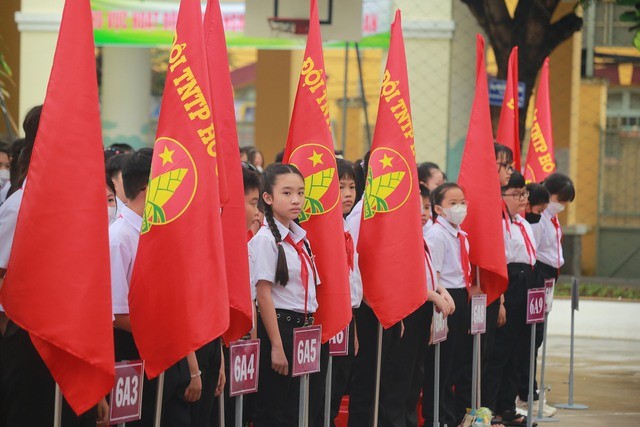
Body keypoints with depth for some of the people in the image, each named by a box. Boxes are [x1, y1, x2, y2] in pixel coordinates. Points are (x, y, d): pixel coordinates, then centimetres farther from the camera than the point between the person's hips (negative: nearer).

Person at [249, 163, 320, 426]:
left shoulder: (301, 238, 11)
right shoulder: (266, 239, -12)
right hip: (277, 325, -8)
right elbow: (263, 294, -16)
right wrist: (276, 346, -19)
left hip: (302, 326, 8)